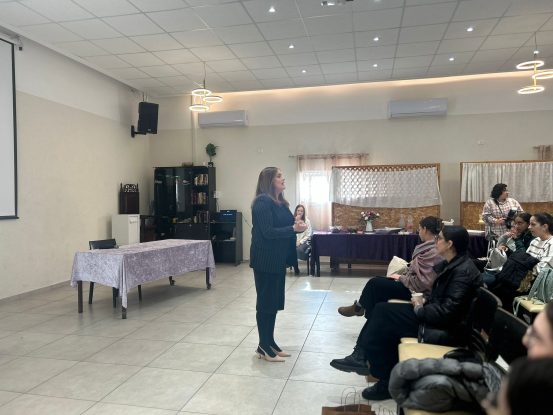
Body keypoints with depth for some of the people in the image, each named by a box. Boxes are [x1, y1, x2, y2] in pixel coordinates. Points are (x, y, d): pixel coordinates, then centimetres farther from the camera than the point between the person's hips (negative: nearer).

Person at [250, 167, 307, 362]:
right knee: (265, 302, 0)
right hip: (265, 260, -9)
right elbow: (268, 232, -21)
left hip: (278, 259, 9)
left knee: (274, 301, 14)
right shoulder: (263, 202, -15)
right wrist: (293, 229, -20)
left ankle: (270, 343, 24)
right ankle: (264, 347, 11)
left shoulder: (280, 202, 13)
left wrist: (296, 225, -3)